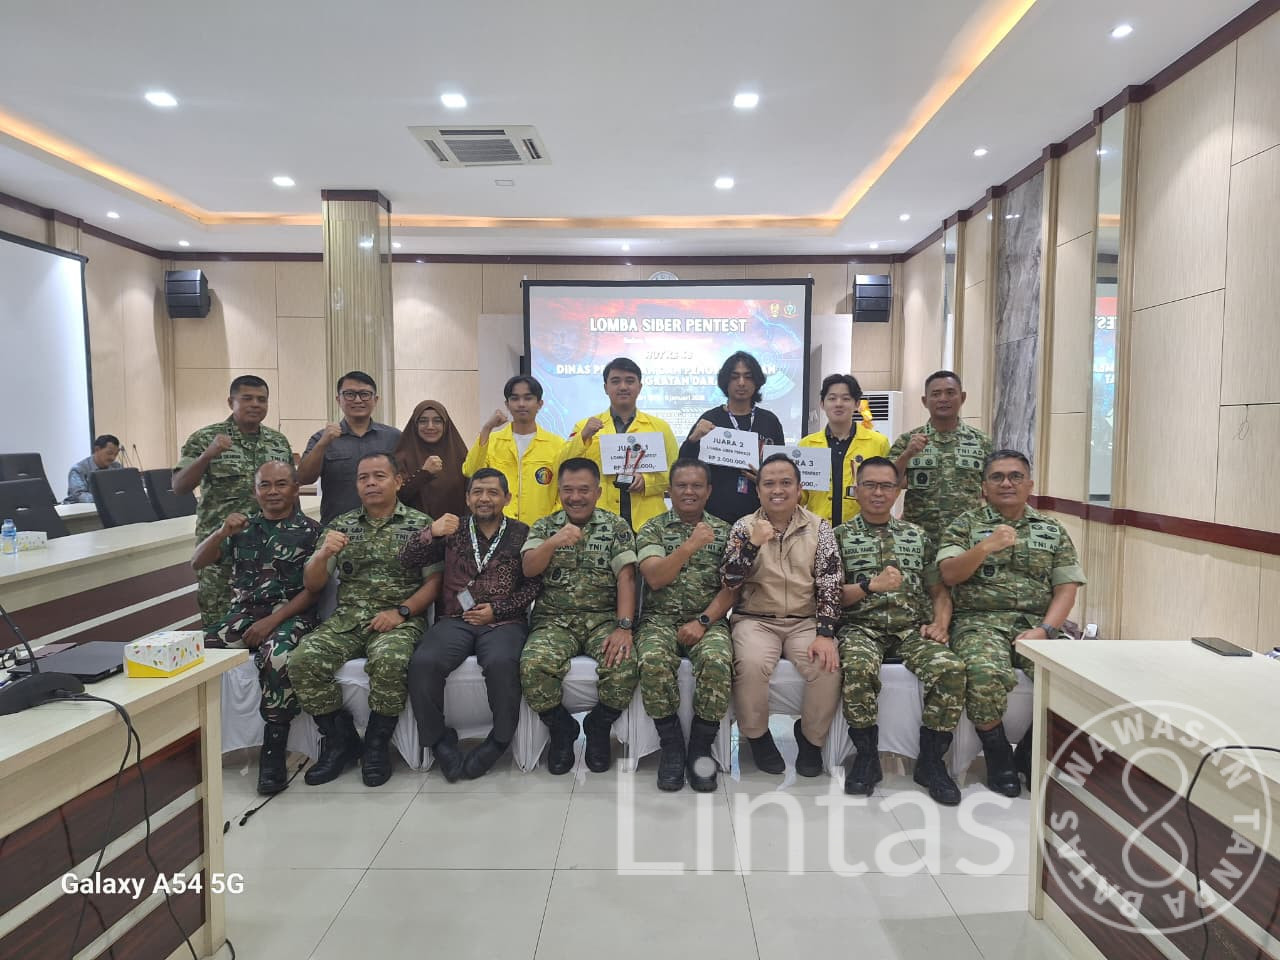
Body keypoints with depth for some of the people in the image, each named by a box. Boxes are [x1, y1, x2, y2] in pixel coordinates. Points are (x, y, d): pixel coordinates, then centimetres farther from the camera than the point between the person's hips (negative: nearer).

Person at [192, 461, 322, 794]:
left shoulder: (310, 530, 2)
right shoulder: (242, 526, 16)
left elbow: (313, 589, -3)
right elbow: (196, 563, 9)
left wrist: (273, 622, -15)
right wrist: (221, 533, -10)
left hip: (290, 614, -4)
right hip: (242, 613, 5)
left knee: (277, 657, -36)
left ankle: (273, 755, -26)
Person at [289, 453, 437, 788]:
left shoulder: (420, 524, 5)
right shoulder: (341, 526, 14)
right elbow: (312, 584, 10)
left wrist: (400, 611, -15)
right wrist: (324, 554, -11)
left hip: (400, 620, -3)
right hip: (347, 619, 4)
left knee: (389, 661, -35)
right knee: (304, 660, -23)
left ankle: (377, 743, -8)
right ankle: (340, 739, -1)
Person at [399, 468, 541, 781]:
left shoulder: (521, 534, 9)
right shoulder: (454, 531, 16)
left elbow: (534, 584, 2)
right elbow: (407, 560, 8)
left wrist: (497, 609, -8)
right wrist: (431, 532, -10)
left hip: (503, 622, -2)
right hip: (455, 621, 2)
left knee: (502, 663, -34)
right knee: (423, 662, -27)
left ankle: (498, 742, -11)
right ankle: (439, 742, -6)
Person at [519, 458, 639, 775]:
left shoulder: (616, 526, 6)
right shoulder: (544, 526, 12)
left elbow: (626, 578, -5)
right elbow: (529, 569, -3)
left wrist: (623, 627, -19)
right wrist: (553, 542, -23)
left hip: (603, 618, -1)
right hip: (554, 619, 1)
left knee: (624, 667, -30)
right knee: (533, 666, -30)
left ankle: (599, 726, 3)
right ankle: (561, 728, 1)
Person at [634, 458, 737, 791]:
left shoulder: (724, 532, 10)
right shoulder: (653, 529, 7)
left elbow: (731, 588, 3)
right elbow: (655, 578, -9)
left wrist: (703, 621, -12)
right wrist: (691, 545, -20)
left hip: (708, 620, 1)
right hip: (660, 618, 0)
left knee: (717, 662, -32)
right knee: (653, 662, -33)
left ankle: (700, 749, -11)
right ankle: (671, 746, -11)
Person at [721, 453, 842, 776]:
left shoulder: (819, 527, 3)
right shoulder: (744, 527, 2)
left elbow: (830, 584, -4)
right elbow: (730, 581, -7)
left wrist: (825, 634, -16)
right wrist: (753, 544, -22)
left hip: (806, 621, 1)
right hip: (756, 620, -1)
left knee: (828, 666, -27)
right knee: (751, 664, -32)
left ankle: (811, 737, 3)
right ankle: (757, 735, -2)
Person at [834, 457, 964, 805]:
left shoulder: (917, 537, 19)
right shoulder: (840, 536, 9)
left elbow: (939, 592, 18)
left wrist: (939, 624, -2)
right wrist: (871, 585, -16)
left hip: (912, 628, 3)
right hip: (861, 626, -2)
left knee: (951, 668, -28)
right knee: (858, 668, -36)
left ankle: (931, 760, -8)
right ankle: (867, 756, -12)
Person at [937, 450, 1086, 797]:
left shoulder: (1052, 530, 16)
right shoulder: (965, 525, 9)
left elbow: (1066, 588, 7)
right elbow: (949, 574, -4)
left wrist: (1044, 630, -9)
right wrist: (985, 547, -20)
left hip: (1038, 623, 3)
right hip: (980, 621, -2)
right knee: (986, 673, -34)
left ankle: (1031, 753, 1)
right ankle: (997, 754, -4)